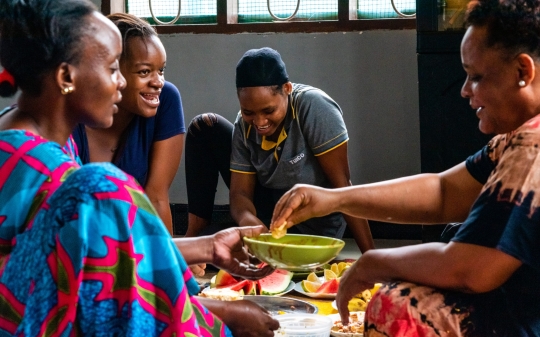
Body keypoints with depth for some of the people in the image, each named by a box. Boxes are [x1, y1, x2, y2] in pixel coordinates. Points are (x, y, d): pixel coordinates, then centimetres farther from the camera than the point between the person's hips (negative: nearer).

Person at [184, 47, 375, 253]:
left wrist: (371, 258, -27)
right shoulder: (245, 125, -11)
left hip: (309, 227, -6)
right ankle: (194, 233, -3)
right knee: (204, 128, -4)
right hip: (269, 213, 6)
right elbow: (240, 192, -12)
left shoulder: (314, 107, -27)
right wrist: (247, 219, -37)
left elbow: (342, 184, -27)